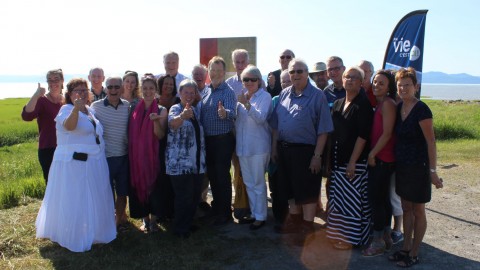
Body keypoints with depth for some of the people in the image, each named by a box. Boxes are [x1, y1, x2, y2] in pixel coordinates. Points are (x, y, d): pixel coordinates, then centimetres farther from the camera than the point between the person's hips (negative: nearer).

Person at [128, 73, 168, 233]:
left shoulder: (161, 110, -2)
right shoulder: (134, 109, 6)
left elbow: (160, 135, -9)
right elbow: (130, 133, 13)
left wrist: (156, 121, -25)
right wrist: (130, 153, 2)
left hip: (153, 155, -2)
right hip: (136, 155, 2)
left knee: (153, 185, 2)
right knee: (138, 186, 6)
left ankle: (153, 220, 19)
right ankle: (145, 219, 23)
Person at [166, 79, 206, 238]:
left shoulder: (196, 111, 14)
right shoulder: (176, 109, -7)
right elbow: (173, 123, -30)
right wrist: (182, 116, -52)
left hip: (197, 162, 7)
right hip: (180, 163, -7)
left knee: (195, 196, 12)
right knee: (184, 197, -5)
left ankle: (188, 224, 31)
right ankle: (180, 229, 13)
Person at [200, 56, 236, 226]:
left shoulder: (228, 91, -13)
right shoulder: (207, 91, 9)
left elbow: (232, 112, -29)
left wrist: (225, 113, -51)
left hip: (223, 140, -7)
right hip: (207, 140, 7)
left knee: (222, 176, 1)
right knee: (212, 174, 16)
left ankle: (225, 213, 14)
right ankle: (216, 206, 33)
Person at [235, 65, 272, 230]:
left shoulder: (265, 96, -7)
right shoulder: (242, 96, 11)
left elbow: (261, 118, -21)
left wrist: (246, 104, -30)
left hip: (258, 146, -6)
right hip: (242, 145, 7)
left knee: (258, 183, 1)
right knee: (248, 183, 15)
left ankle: (260, 216, 12)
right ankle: (253, 213, 28)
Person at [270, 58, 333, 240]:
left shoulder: (317, 96, -8)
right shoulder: (284, 94, 9)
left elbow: (323, 130, -11)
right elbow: (276, 125, 14)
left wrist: (317, 155, -15)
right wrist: (274, 147, 11)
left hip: (305, 150, -6)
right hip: (284, 149, 6)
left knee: (307, 191, 3)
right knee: (289, 188, 16)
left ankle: (308, 225, 18)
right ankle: (295, 220, 33)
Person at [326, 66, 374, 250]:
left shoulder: (363, 104, -9)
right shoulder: (337, 104, 12)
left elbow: (363, 135, -15)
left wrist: (352, 162, -18)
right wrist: (330, 158, 11)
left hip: (355, 161, -7)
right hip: (337, 160, 7)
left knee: (351, 199, 0)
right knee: (338, 198, 13)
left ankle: (350, 238, 14)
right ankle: (338, 234, 27)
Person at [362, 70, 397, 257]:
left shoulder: (388, 103, -13)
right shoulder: (379, 103, 14)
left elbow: (387, 133, -17)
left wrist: (372, 154, -12)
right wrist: (373, 154, 10)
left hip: (382, 159, -9)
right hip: (380, 159, 9)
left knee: (375, 198, -3)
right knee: (383, 198, 15)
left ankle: (378, 241, 8)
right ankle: (386, 237, 27)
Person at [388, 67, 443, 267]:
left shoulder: (421, 110, -16)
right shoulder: (398, 108, 5)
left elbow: (431, 142, -16)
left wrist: (433, 171, -16)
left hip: (418, 167, -7)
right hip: (401, 166, 7)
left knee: (418, 211, 7)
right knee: (406, 209, 16)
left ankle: (414, 254, 18)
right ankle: (405, 248, 28)